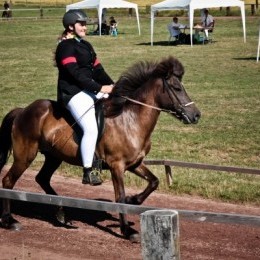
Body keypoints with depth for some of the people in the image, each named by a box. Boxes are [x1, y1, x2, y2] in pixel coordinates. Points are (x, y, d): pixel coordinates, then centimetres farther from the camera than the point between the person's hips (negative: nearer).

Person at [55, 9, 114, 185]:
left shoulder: (86, 45, 19)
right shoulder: (66, 47, -10)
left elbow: (97, 70, 15)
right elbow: (76, 74, -19)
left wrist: (112, 85, 0)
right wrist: (100, 88, -23)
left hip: (90, 89, 10)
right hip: (73, 93, -10)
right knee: (91, 129, -23)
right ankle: (88, 172, -16)